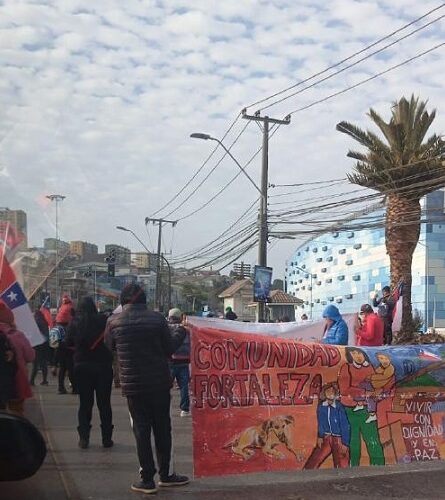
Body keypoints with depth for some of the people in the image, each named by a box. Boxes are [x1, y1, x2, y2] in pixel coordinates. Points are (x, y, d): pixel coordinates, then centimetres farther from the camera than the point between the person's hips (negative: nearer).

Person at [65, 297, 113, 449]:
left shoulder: (75, 323, -4)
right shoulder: (103, 320, -8)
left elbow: (68, 342, 0)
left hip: (82, 366, 1)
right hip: (103, 366, -1)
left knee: (85, 403, 10)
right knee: (104, 403, 8)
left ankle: (84, 438, 7)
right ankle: (107, 438, 10)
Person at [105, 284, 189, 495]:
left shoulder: (114, 321, -4)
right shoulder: (157, 318, -7)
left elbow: (110, 345, 14)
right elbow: (169, 348, -2)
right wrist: (181, 332, 15)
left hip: (133, 384, 0)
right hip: (159, 382, 0)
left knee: (141, 430, 6)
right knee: (162, 428, 12)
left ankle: (147, 479, 7)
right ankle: (165, 475, 21)